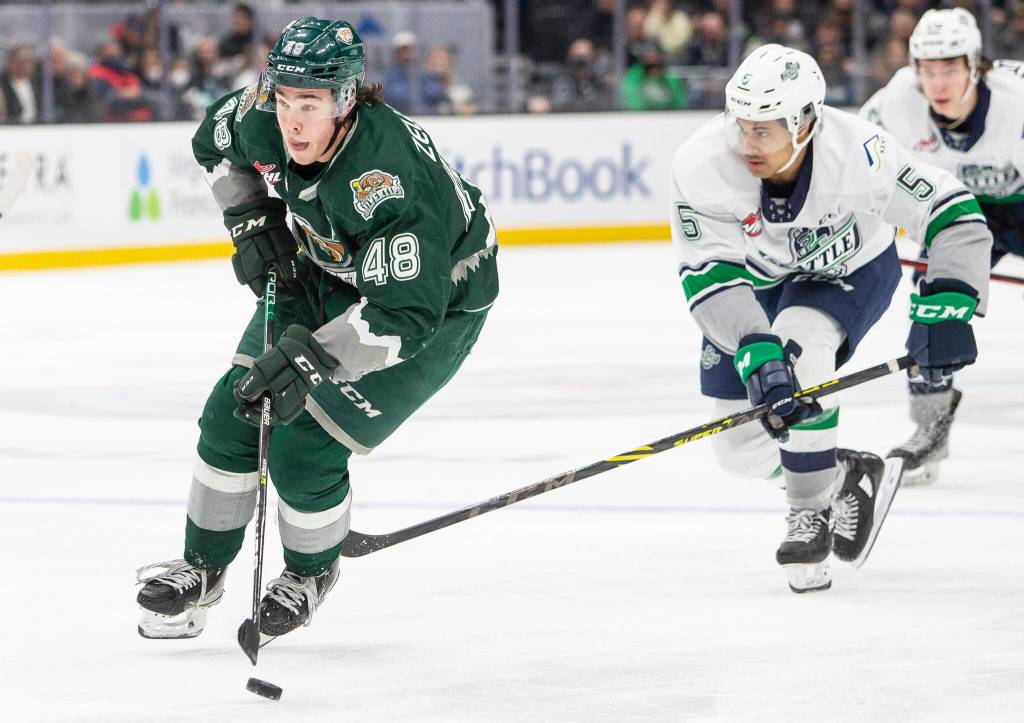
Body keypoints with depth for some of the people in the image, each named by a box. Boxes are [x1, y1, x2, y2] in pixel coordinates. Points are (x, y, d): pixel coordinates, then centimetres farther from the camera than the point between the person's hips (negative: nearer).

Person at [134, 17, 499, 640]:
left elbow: (406, 315, -40)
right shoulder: (262, 117, -21)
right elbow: (217, 145, 6)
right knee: (234, 414, 2)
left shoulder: (388, 182, -41)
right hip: (327, 270, 7)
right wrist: (251, 223, -4)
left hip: (436, 300, -7)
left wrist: (309, 357, -46)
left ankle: (312, 572, 20)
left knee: (305, 452, -11)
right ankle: (202, 570, 23)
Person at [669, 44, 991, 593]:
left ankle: (810, 513, -15)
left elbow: (951, 211, -28)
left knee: (799, 353, -34)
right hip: (757, 279, 3)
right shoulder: (702, 166, -33)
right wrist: (755, 352, -44)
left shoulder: (855, 152, -36)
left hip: (851, 269, -3)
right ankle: (846, 477, 28)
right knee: (741, 447, -1)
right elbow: (710, 276, -31)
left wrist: (947, 308, -39)